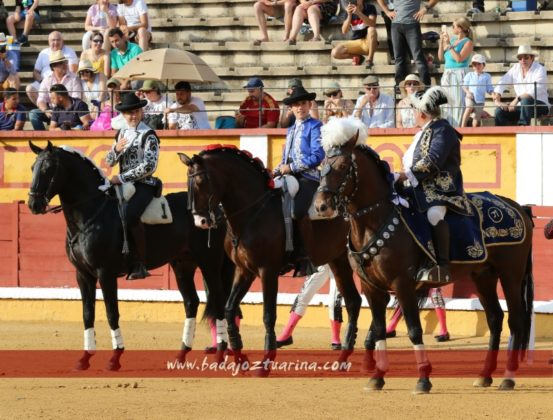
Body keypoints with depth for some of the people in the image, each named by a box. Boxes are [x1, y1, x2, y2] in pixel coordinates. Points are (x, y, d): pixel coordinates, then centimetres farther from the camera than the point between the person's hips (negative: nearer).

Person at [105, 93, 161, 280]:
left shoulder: (148, 135, -6)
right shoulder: (122, 134, 16)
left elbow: (149, 166, -15)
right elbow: (109, 162, 19)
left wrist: (122, 178, -16)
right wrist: (116, 149, -4)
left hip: (144, 184, -8)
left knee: (130, 214, -31)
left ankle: (140, 263, -25)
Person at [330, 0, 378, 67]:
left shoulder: (370, 8, -9)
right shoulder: (349, 11, 0)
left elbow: (372, 24, -28)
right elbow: (344, 31, -8)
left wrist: (359, 13, -40)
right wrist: (349, 15, -22)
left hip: (368, 41, -3)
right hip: (355, 43, 3)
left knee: (372, 29, -36)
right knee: (335, 53, -19)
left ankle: (370, 59, -23)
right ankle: (358, 57, 5)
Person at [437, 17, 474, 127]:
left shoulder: (468, 42, -4)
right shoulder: (452, 39, 14)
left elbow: (459, 58, -16)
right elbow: (441, 57, 15)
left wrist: (449, 45, -13)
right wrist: (441, 41, 6)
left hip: (459, 75, -7)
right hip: (447, 75, 7)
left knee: (457, 104, -10)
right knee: (446, 104, 6)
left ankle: (457, 127, -12)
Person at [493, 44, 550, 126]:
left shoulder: (540, 70, -11)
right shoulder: (515, 69, 6)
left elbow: (534, 91, -25)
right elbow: (501, 83, 3)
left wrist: (517, 99, -34)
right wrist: (497, 101, -14)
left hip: (540, 106, -5)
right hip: (521, 107, 5)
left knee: (526, 101, -36)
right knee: (500, 110, -15)